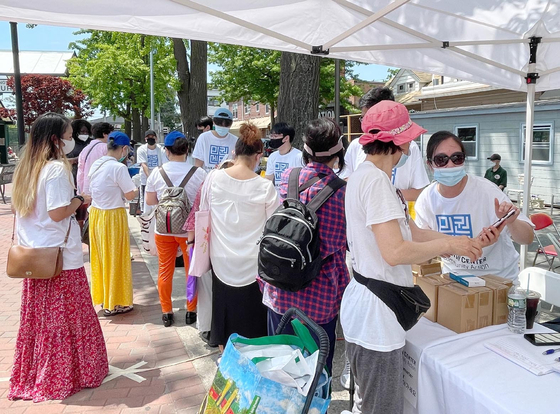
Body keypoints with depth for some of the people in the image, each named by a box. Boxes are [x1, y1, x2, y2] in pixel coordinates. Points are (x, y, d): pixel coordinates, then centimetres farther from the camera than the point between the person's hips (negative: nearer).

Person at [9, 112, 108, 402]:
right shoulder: (57, 168, -16)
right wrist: (80, 199, -5)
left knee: (37, 316, 16)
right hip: (60, 257, -8)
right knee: (65, 317, 5)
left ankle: (30, 377, 27)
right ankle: (65, 376, 16)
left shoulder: (25, 167, 10)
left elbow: (16, 207, 17)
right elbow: (58, 213, -20)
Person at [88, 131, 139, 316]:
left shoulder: (96, 165, 5)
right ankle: (114, 304, 16)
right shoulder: (119, 167, -18)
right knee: (115, 259, 5)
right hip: (113, 217, -7)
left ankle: (102, 297, 32)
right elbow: (130, 195, -15)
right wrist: (137, 188, 5)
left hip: (95, 214, 7)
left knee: (101, 257, 17)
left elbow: (99, 188, 13)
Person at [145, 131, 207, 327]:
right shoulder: (199, 173, -13)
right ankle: (191, 311, 24)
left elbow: (150, 201, -1)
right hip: (190, 229, -1)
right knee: (192, 270, 14)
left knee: (165, 270, 14)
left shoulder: (156, 173, -8)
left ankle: (166, 312, 23)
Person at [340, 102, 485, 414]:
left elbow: (413, 233, 13)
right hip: (375, 312, -10)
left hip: (372, 307, 10)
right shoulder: (376, 180, -20)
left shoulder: (370, 175, 13)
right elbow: (395, 252, -27)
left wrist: (468, 242, 10)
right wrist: (450, 245, -12)